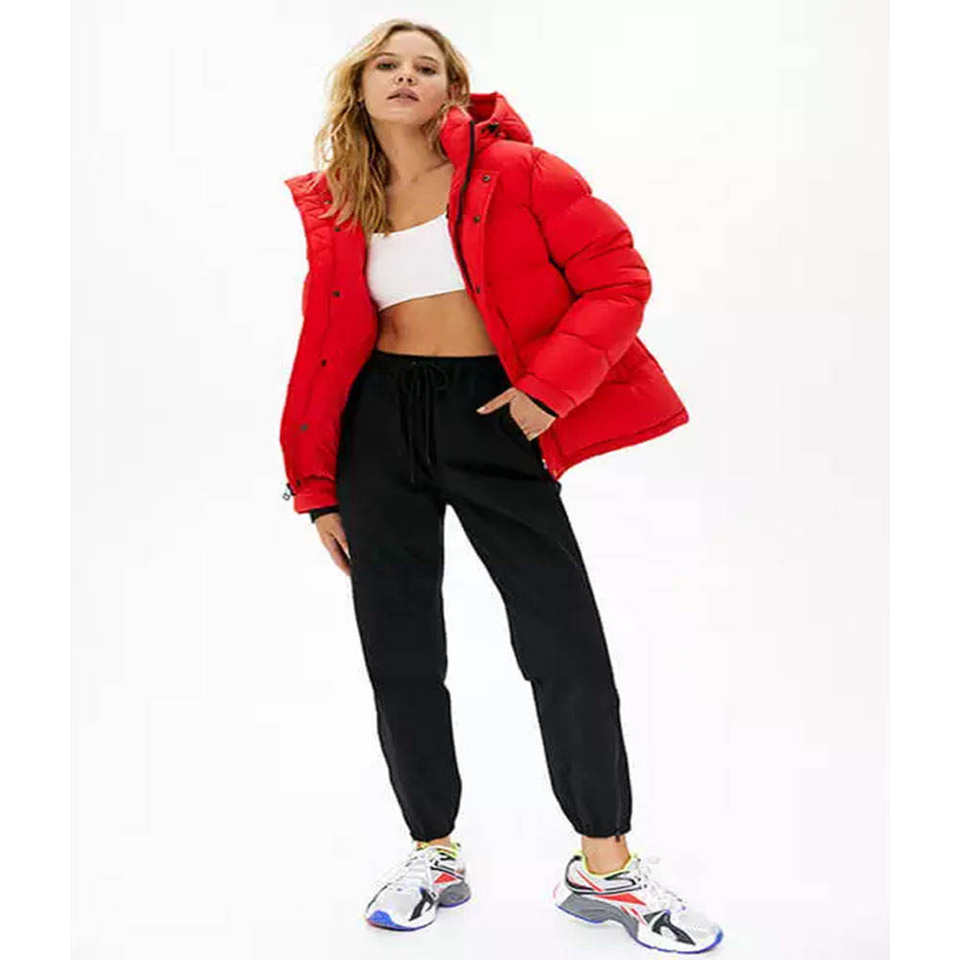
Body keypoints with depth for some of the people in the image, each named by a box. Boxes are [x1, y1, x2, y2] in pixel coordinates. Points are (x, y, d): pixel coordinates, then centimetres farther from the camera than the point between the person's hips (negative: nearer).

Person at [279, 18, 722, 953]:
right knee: (398, 654, 7)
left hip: (492, 414, -2)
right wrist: (318, 488, 7)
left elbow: (619, 277, -4)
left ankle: (605, 867, 19)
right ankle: (433, 856, 27)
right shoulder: (334, 208, 8)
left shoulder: (513, 171, -1)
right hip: (381, 422, 3)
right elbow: (322, 348, 10)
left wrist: (549, 384, -15)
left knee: (567, 642, -2)